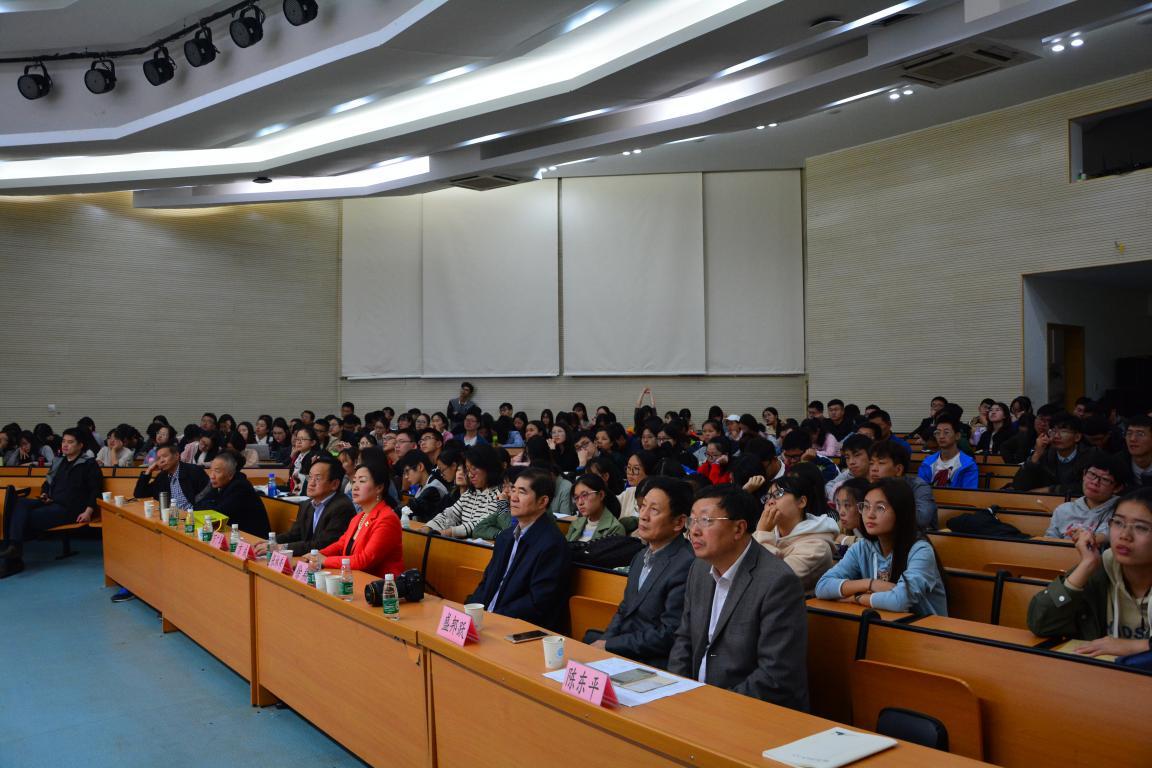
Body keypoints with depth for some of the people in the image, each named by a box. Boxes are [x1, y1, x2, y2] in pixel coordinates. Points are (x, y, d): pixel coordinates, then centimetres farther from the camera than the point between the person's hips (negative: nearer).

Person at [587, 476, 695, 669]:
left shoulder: (687, 565, -20)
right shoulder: (641, 557, 11)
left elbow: (668, 635, -19)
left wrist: (608, 645, -14)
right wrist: (602, 642, -2)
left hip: (653, 662, -8)